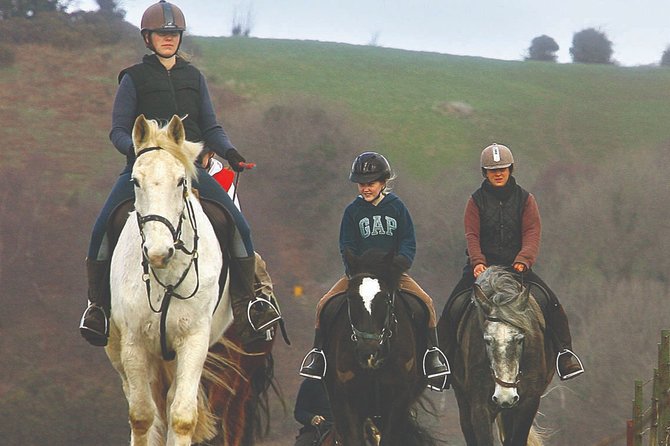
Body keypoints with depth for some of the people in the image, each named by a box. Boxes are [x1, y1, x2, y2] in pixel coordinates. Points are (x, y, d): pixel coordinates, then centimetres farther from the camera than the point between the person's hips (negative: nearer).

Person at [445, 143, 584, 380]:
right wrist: (478, 262, -21)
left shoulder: (524, 199, 7)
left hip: (517, 265, 0)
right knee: (453, 305, -19)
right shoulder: (477, 201, 7)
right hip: (483, 265, 0)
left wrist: (523, 260, -23)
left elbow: (532, 233, -4)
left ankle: (564, 353, -14)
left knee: (551, 302, -20)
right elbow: (472, 235, -3)